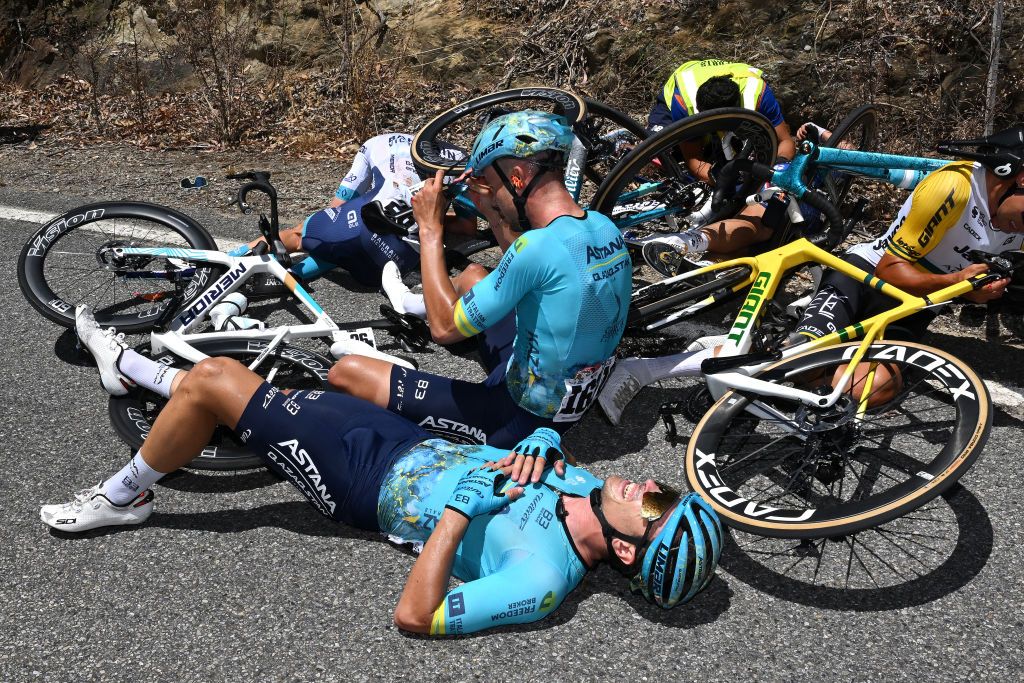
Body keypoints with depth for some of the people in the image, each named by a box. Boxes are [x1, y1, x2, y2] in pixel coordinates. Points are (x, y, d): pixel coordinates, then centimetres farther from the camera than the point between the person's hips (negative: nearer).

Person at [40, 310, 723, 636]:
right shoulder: (585, 483, -9)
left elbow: (416, 616, -31)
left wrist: (459, 509, -34)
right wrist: (540, 443, -12)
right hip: (411, 440, 7)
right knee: (218, 373, 14)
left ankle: (123, 498, 19)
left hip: (371, 482, -7)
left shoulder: (542, 577, -30)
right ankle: (133, 370, 45)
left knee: (212, 381, -8)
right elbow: (549, 438, 11)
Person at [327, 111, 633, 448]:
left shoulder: (539, 244, -30)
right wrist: (495, 216, 6)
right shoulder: (603, 226, -3)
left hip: (520, 419, -9)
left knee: (346, 372, -8)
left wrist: (430, 228, -14)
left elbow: (445, 328, -22)